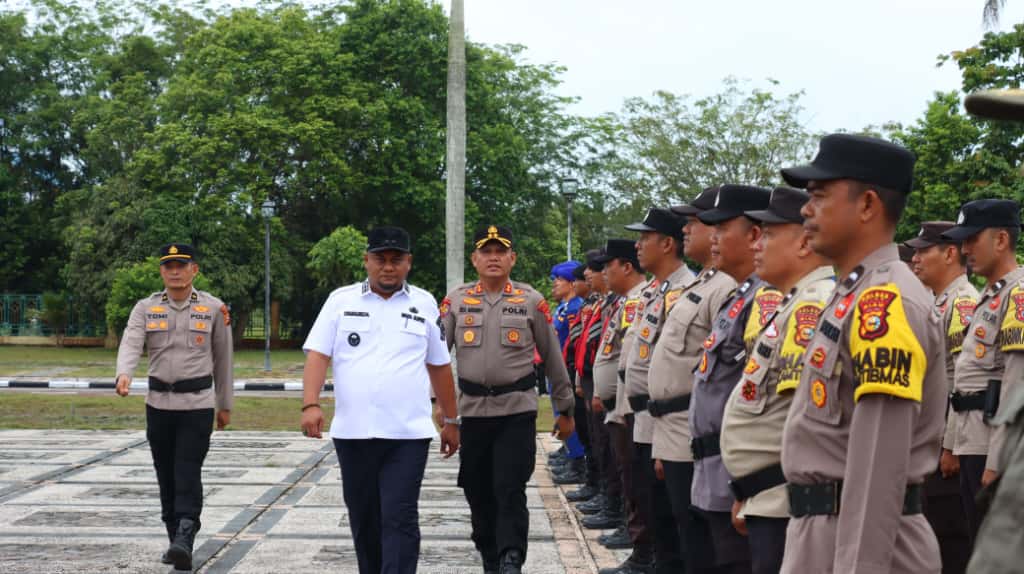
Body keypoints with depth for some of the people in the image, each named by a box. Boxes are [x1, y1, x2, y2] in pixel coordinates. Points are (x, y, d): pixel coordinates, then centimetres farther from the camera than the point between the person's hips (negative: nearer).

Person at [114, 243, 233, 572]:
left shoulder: (213, 308, 2)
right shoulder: (146, 308, 5)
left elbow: (223, 358, 8)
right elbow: (131, 344, -11)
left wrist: (225, 405, 11)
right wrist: (124, 374, -33)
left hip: (198, 404, -3)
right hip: (158, 403, 3)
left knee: (188, 474, -12)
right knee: (166, 476, 8)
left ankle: (184, 541, -21)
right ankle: (176, 540, 18)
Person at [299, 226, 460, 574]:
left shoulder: (425, 305, 8)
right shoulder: (341, 300, 6)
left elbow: (440, 366, 14)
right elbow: (318, 355, -1)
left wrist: (451, 421, 15)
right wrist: (311, 404, -16)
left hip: (408, 434, -1)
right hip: (352, 432, 1)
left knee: (400, 519, -9)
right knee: (363, 519, 12)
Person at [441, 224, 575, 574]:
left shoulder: (532, 302, 1)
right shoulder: (456, 301, 4)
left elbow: (553, 359, 7)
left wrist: (565, 410, 10)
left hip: (518, 411, -2)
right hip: (472, 411, 3)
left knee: (510, 492, -11)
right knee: (478, 494, 10)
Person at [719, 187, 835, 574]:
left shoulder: (813, 307, -17)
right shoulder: (799, 304, 17)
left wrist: (751, 490, -17)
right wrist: (750, 494, 21)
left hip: (783, 505, -10)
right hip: (771, 500, 10)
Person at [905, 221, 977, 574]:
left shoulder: (964, 303, -13)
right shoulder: (937, 303, 18)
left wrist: (952, 446, -21)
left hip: (947, 441, -10)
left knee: (950, 535, -5)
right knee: (934, 529, 13)